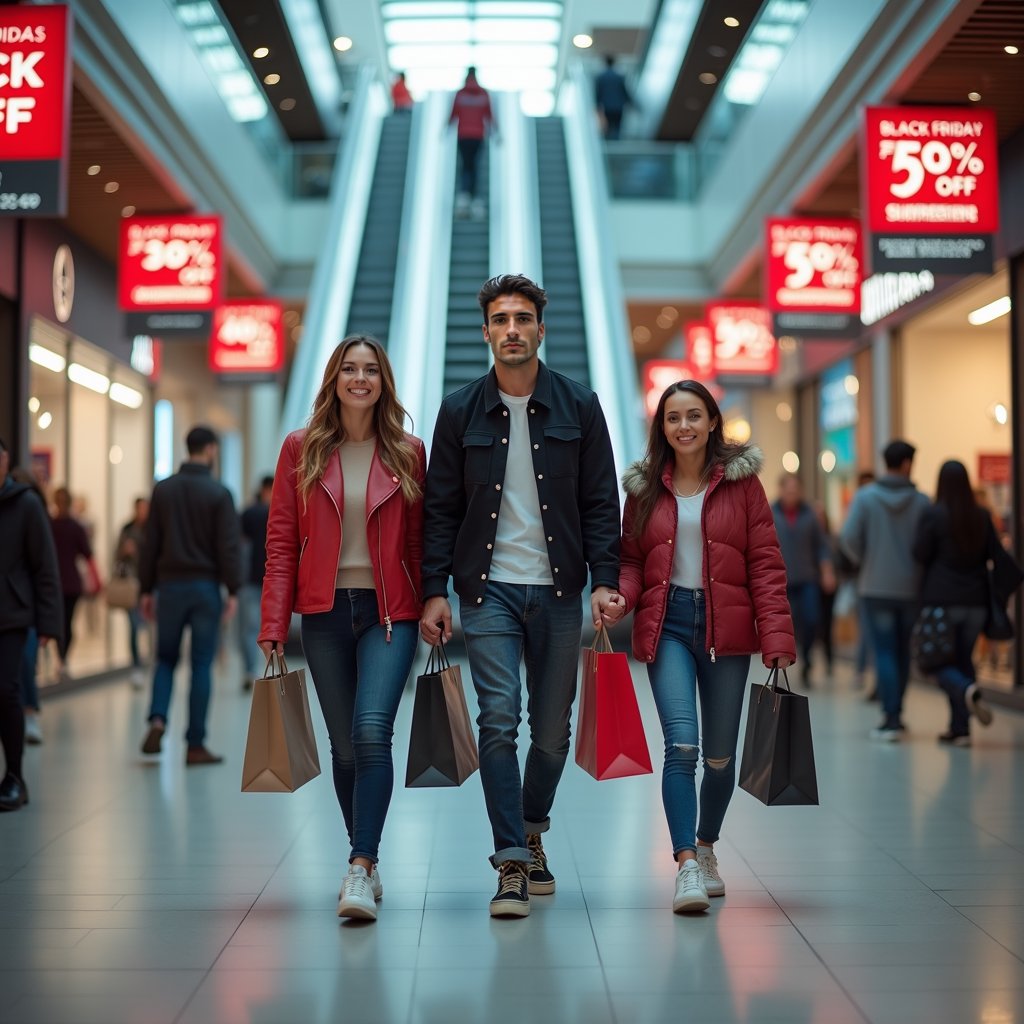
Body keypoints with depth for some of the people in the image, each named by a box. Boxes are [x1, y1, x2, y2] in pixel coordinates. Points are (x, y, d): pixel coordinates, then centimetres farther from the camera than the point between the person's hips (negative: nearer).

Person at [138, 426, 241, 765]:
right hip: (205, 587, -3)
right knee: (201, 666, 2)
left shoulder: (163, 489, 4)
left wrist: (146, 589, 10)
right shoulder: (219, 493, -7)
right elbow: (228, 546, -10)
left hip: (170, 584, 3)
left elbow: (150, 544, 5)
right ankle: (195, 745, 4)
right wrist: (233, 590, -4)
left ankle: (157, 720, -7)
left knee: (166, 658, 16)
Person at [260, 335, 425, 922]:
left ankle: (361, 868, -15)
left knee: (372, 731, -19)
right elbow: (282, 542, 3)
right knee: (345, 744, 7)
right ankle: (368, 862, 22)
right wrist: (274, 627, -3)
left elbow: (418, 543, 6)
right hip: (325, 613, 2)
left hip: (389, 612, -1)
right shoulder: (302, 449, 4)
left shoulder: (409, 453, 4)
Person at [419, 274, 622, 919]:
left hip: (558, 590, 1)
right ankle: (513, 865, -3)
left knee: (553, 729, 8)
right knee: (499, 722, -10)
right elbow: (441, 509, 6)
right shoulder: (461, 412, 4)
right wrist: (435, 590, -2)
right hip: (488, 590, -1)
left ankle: (531, 831, 32)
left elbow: (601, 502, 4)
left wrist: (605, 581, -6)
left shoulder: (579, 406, 5)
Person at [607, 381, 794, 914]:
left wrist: (777, 640, -9)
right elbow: (632, 559, 11)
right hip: (668, 626, 0)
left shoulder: (741, 481, 1)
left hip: (726, 628, 0)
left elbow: (765, 564, -2)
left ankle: (706, 847, 33)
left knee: (720, 754, 9)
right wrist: (621, 596, -11)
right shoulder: (645, 487, 7)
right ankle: (687, 866, -14)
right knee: (681, 744, -16)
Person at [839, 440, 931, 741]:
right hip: (911, 588, 1)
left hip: (876, 586, -1)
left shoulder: (865, 496, -5)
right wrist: (918, 567, 10)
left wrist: (864, 560, 6)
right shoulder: (921, 501, -4)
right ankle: (895, 713, 22)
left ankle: (891, 718, -7)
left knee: (884, 652, 0)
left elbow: (849, 537, -12)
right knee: (903, 652, 14)